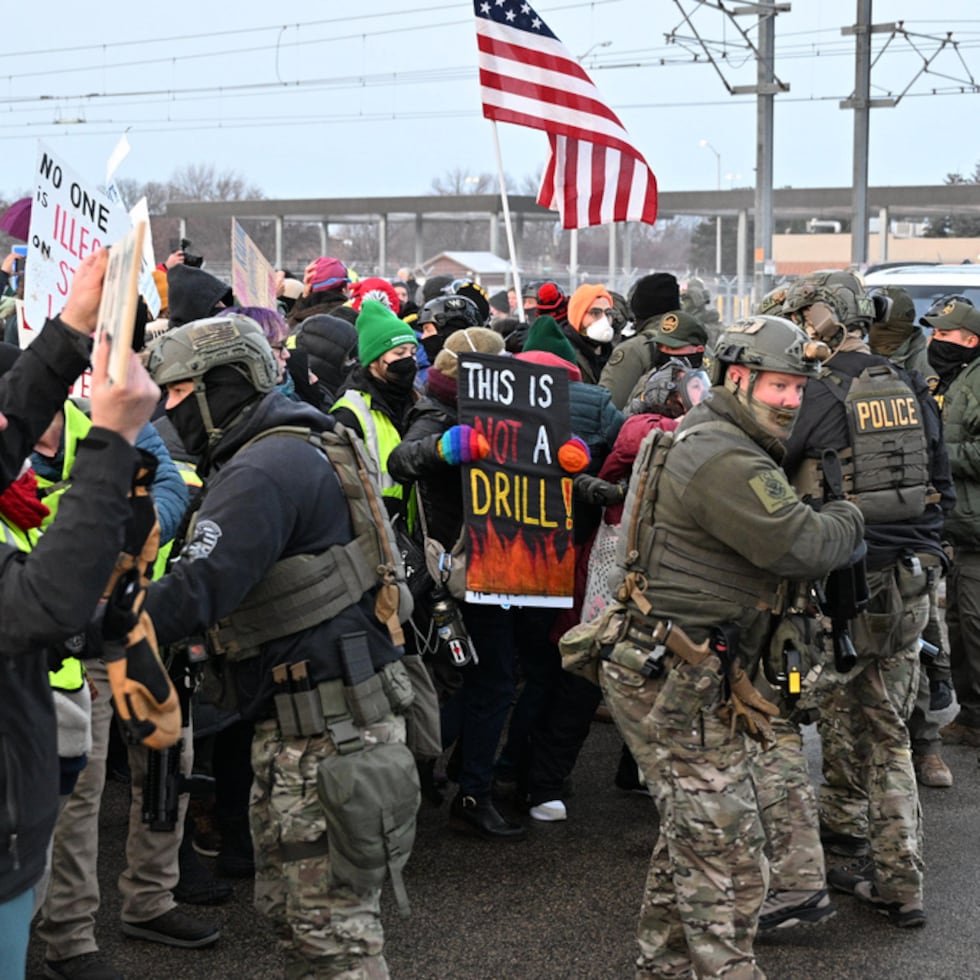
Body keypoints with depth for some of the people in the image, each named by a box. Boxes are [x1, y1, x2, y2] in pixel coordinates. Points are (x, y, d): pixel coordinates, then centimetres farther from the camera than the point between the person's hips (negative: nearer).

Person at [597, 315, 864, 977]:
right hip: (676, 684, -11)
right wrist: (852, 519, -3)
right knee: (728, 857, -7)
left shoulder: (708, 440, 15)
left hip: (678, 678, 11)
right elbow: (803, 546, -22)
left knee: (693, 835, 23)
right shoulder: (726, 462, -20)